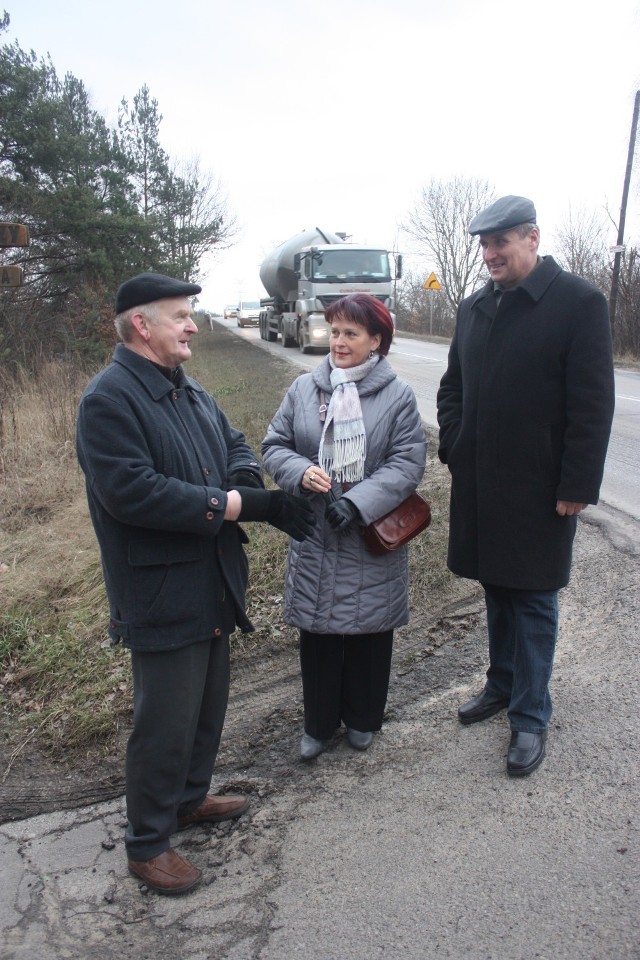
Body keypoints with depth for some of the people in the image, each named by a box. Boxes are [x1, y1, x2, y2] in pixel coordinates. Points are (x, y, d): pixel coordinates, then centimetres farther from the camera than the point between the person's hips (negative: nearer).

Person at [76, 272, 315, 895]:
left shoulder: (190, 393, 12)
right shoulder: (109, 398, -17)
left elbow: (236, 447, 12)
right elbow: (130, 491, -27)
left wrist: (250, 490, -12)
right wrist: (236, 505, -24)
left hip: (212, 582, 9)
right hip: (161, 593, -9)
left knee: (209, 703, 22)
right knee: (165, 721, 4)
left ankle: (189, 798, 44)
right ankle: (146, 843, 25)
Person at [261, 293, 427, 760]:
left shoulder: (398, 395, -6)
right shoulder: (304, 388, 2)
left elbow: (408, 462, -11)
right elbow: (275, 445, 5)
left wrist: (358, 502, -22)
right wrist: (301, 472, -16)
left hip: (372, 538, -2)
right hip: (314, 536, 2)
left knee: (369, 630, 12)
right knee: (317, 632, 11)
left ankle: (363, 719, 35)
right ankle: (319, 723, 31)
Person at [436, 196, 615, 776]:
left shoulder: (579, 302, -9)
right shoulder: (474, 309, 10)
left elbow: (594, 404, -12)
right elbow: (453, 387, 18)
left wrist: (577, 486, -15)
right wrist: (454, 449, 4)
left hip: (539, 489, -5)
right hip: (480, 484, 6)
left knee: (533, 602, 5)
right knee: (497, 590, 17)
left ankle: (530, 717, 19)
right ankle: (502, 684, 36)